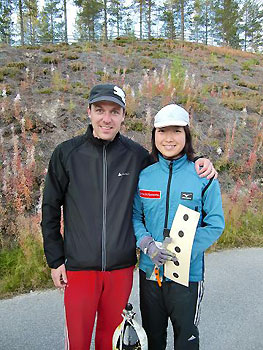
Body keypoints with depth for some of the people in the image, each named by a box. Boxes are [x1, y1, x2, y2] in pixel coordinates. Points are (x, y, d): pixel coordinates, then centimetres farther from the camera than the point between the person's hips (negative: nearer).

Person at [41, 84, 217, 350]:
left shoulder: (135, 155, -3)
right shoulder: (66, 153, -6)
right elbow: (50, 210, 0)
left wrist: (197, 163, -6)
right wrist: (55, 259, 0)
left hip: (121, 267, 2)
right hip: (79, 267, -1)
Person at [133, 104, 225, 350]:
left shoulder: (203, 176, -9)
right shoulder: (144, 175, -1)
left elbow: (215, 224, -8)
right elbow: (134, 216, 3)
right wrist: (147, 244, -15)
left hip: (187, 273, -2)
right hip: (149, 270, 3)